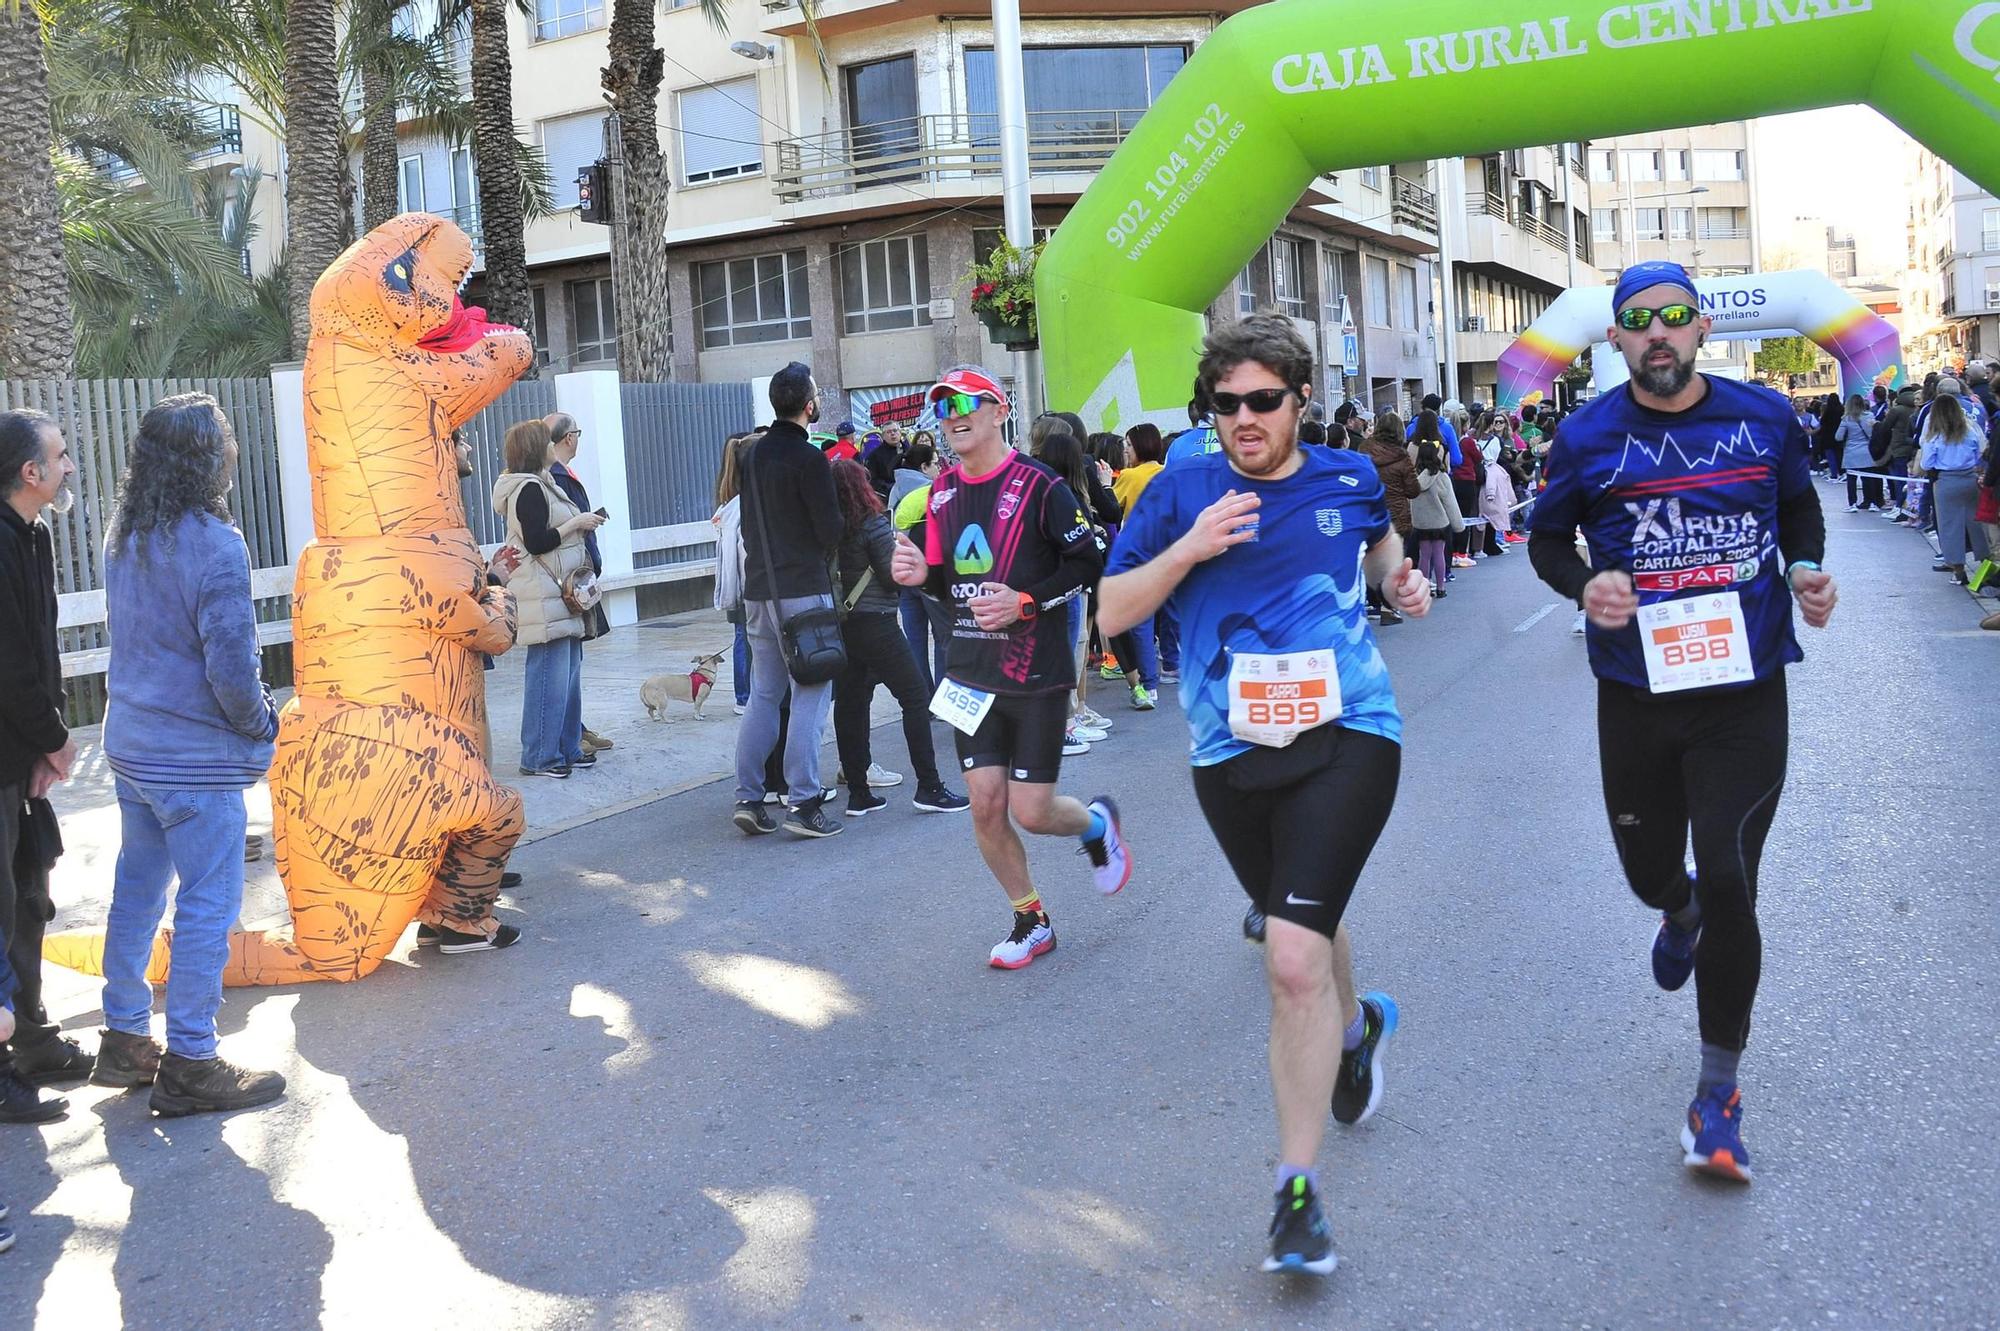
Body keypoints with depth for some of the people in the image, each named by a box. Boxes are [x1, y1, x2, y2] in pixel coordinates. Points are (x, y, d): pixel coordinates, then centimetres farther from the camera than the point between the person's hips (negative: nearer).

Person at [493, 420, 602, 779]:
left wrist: (582, 523, 12)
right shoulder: (529, 489, -13)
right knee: (550, 675, -8)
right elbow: (536, 542, -20)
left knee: (569, 674, 12)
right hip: (544, 599, -11)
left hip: (561, 594, 11)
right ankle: (539, 756, -3)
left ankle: (568, 748, 19)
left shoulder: (540, 485, 18)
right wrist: (576, 523, -13)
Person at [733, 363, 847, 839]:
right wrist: (820, 560, 8)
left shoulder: (754, 455, 11)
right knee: (810, 696, -3)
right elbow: (831, 529, -12)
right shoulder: (808, 458, -13)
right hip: (805, 590, -7)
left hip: (759, 590, 7)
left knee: (763, 696, 12)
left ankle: (748, 798, 10)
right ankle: (804, 804, -5)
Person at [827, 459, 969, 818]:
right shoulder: (872, 525, -12)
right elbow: (895, 577, -9)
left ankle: (858, 793, 11)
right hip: (874, 624, -6)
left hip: (838, 626, 6)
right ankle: (929, 788, -1)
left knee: (849, 704, 9)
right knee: (916, 698, 2)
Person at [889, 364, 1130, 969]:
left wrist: (1025, 601, -20)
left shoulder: (1038, 485, -12)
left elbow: (1088, 563, -11)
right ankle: (1031, 920, 23)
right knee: (985, 807, 3)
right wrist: (921, 573, -6)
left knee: (1031, 812, -5)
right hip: (972, 675, 6)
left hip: (1037, 673, -5)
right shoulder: (943, 491, 8)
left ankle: (1098, 823, 30)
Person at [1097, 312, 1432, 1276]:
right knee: (1305, 928, 23)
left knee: (1293, 959, -17)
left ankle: (1296, 1187, -4)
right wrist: (1189, 548, -15)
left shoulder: (1348, 479, 3)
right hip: (1231, 753, 3)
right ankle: (1357, 1027, 59)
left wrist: (1401, 578, 6)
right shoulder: (1184, 491, -1)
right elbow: (1112, 611, -2)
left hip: (1344, 737, -2)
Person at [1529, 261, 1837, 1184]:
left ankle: (1718, 1094, 10)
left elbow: (1800, 508, 17)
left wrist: (1805, 569, -3)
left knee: (1729, 889, -7)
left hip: (1746, 694, -1)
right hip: (1638, 696, 1)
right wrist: (1584, 584, -14)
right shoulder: (1588, 438, -5)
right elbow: (1547, 539, 7)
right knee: (1650, 871, 15)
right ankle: (1680, 913, 57)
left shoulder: (1763, 418, -1)